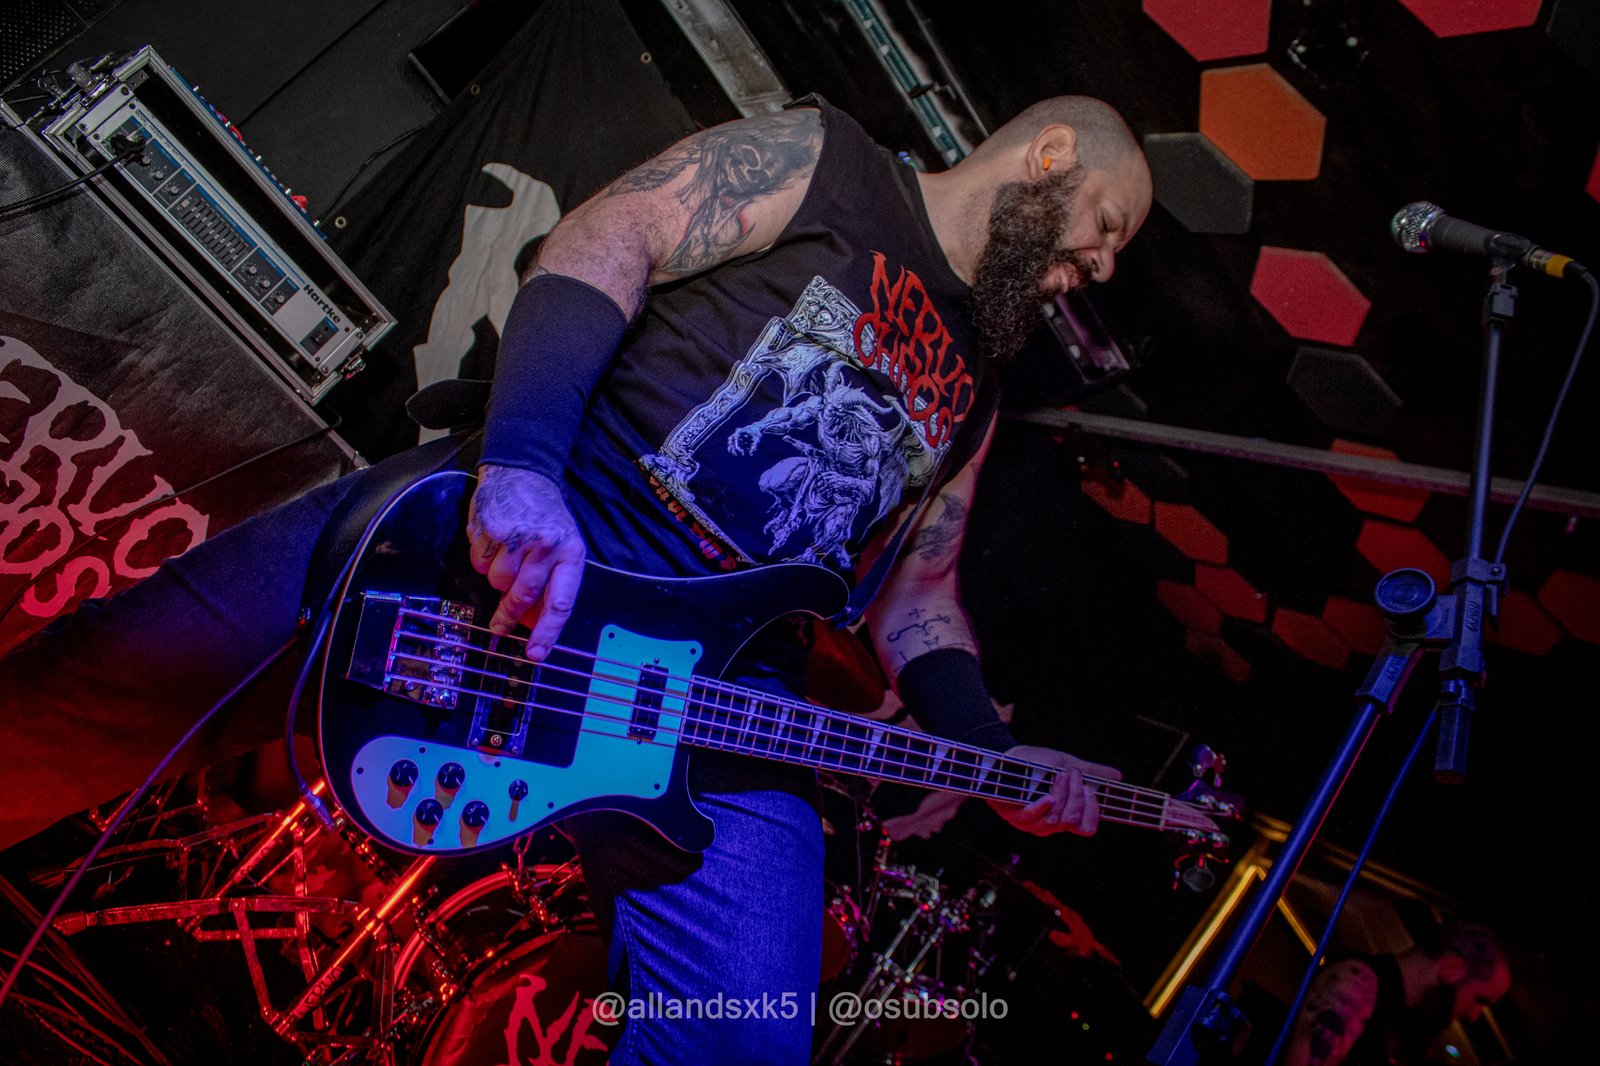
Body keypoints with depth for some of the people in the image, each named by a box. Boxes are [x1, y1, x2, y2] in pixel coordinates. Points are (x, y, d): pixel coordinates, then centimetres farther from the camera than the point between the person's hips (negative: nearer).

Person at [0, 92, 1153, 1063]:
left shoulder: (970, 392, 25)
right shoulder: (824, 157, 8)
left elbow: (917, 595, 25)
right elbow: (603, 243, -5)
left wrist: (992, 754, 8)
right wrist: (525, 463, -21)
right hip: (531, 527, -4)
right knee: (102, 684, -14)